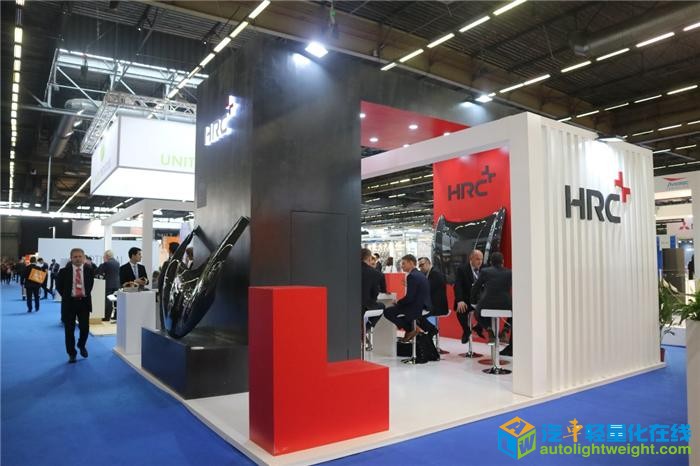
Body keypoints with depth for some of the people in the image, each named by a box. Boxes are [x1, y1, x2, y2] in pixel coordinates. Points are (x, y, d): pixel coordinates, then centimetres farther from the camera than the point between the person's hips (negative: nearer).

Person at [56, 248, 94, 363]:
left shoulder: (89, 270, 0)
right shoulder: (64, 271, -5)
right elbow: (59, 285, 7)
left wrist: (86, 293, 6)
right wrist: (66, 296, 4)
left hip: (84, 302, 1)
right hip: (69, 302, -1)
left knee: (85, 327, 0)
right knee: (69, 330, 5)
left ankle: (82, 345, 30)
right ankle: (71, 353, 18)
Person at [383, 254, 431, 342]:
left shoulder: (412, 276, -18)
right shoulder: (420, 275, 12)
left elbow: (409, 298, -22)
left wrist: (398, 302, -4)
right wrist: (399, 302, 13)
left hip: (417, 308, -10)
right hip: (423, 306, 10)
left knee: (387, 312, -2)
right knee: (398, 307, 30)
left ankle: (411, 330, -1)